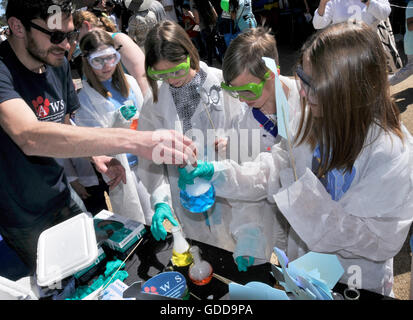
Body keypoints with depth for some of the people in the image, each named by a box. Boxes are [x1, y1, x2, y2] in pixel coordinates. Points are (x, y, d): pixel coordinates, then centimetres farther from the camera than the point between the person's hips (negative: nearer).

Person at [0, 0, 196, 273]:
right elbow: (30, 137, -44)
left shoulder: (58, 64, -3)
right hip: (23, 219, -5)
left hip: (60, 198, 6)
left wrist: (95, 154, -11)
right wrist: (135, 141, -53)